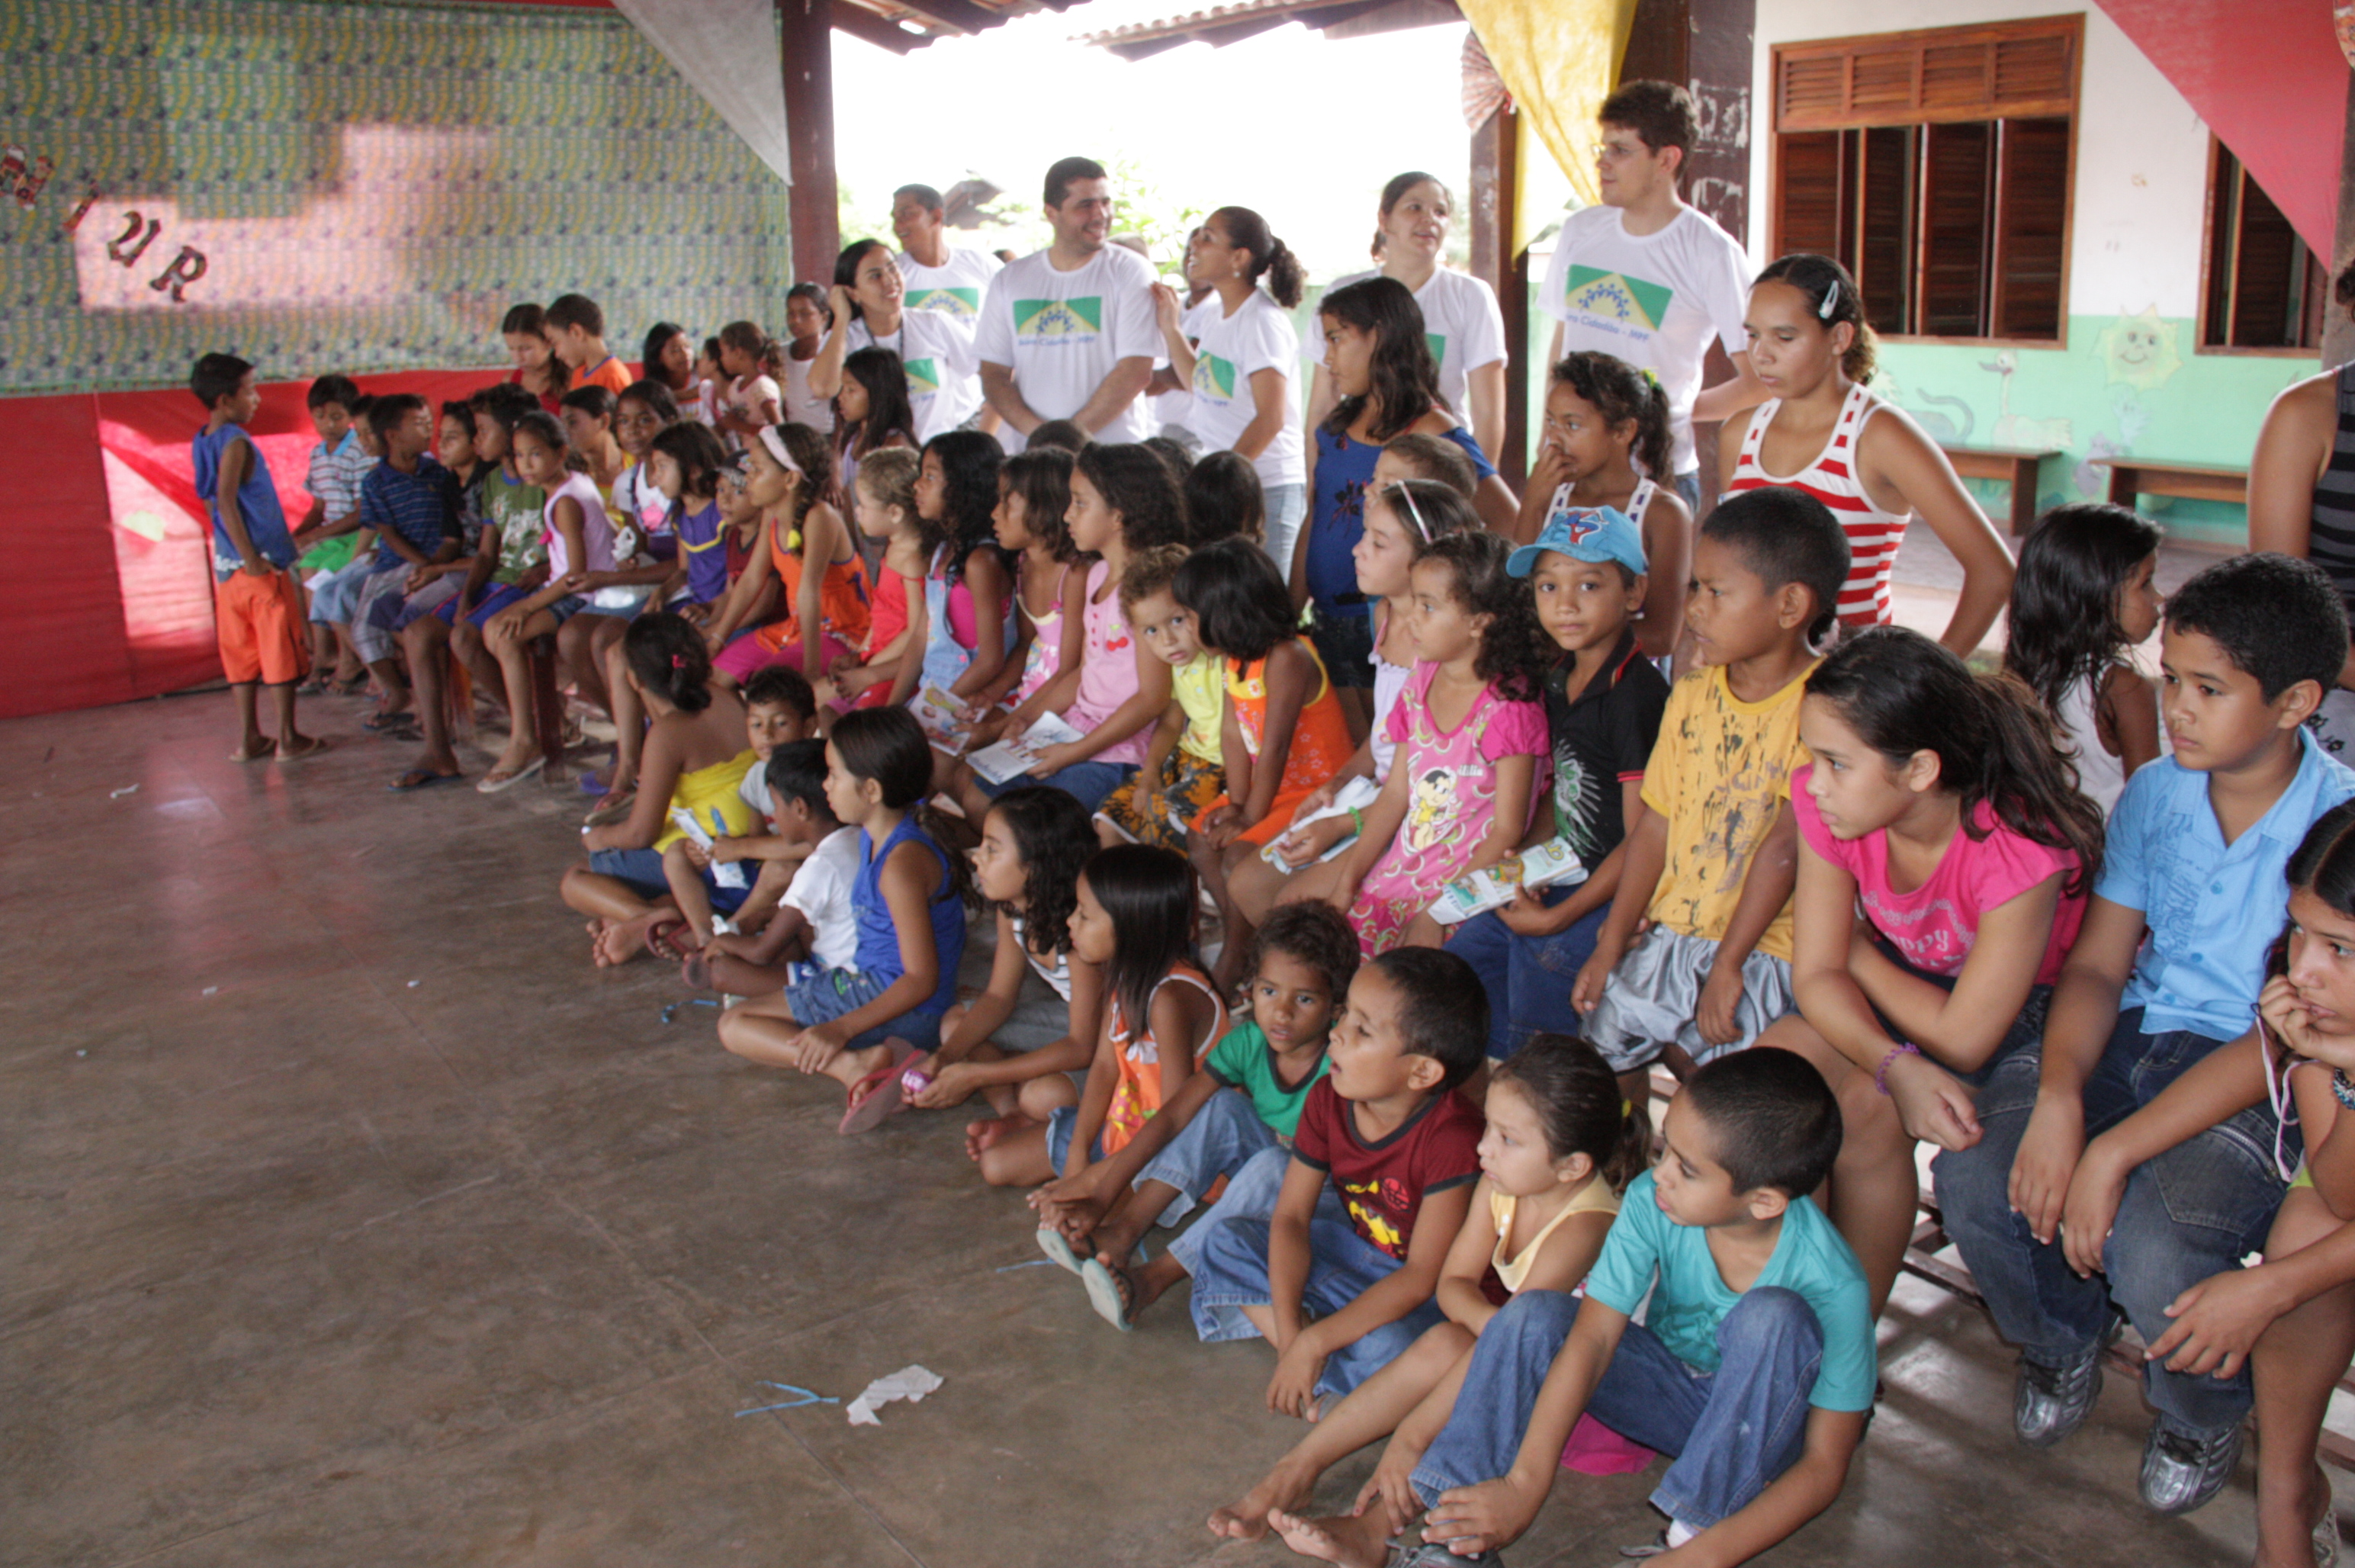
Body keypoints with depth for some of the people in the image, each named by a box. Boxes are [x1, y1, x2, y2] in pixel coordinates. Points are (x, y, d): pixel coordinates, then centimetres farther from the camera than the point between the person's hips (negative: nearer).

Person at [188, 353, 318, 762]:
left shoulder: (202, 442, 10)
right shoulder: (235, 443, -15)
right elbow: (225, 499, -24)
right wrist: (251, 558, -23)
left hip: (227, 564, 8)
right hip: (263, 562, -8)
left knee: (242, 651, 12)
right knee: (281, 648, 1)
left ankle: (249, 739, 17)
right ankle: (288, 738, 6)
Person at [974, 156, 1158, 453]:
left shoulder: (1130, 271, 3)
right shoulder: (1010, 280, 13)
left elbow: (1136, 372, -5)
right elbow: (993, 375, 10)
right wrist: (1037, 431, -8)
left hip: (1111, 452, -2)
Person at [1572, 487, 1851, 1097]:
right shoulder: (1691, 696, 6)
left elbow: (1784, 845, -18)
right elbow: (1656, 823, 6)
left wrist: (1729, 966, -17)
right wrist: (1610, 947, 4)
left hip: (1766, 949, -6)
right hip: (1674, 932, 6)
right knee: (1604, 1033, 4)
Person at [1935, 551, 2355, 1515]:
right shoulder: (2155, 794, 3)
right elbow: (2098, 964, 3)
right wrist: (2058, 1100, -18)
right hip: (2135, 1037, 5)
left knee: (2154, 1254, -31)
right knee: (1973, 1176, -21)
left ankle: (2204, 1417, 10)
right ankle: (2063, 1342, 17)